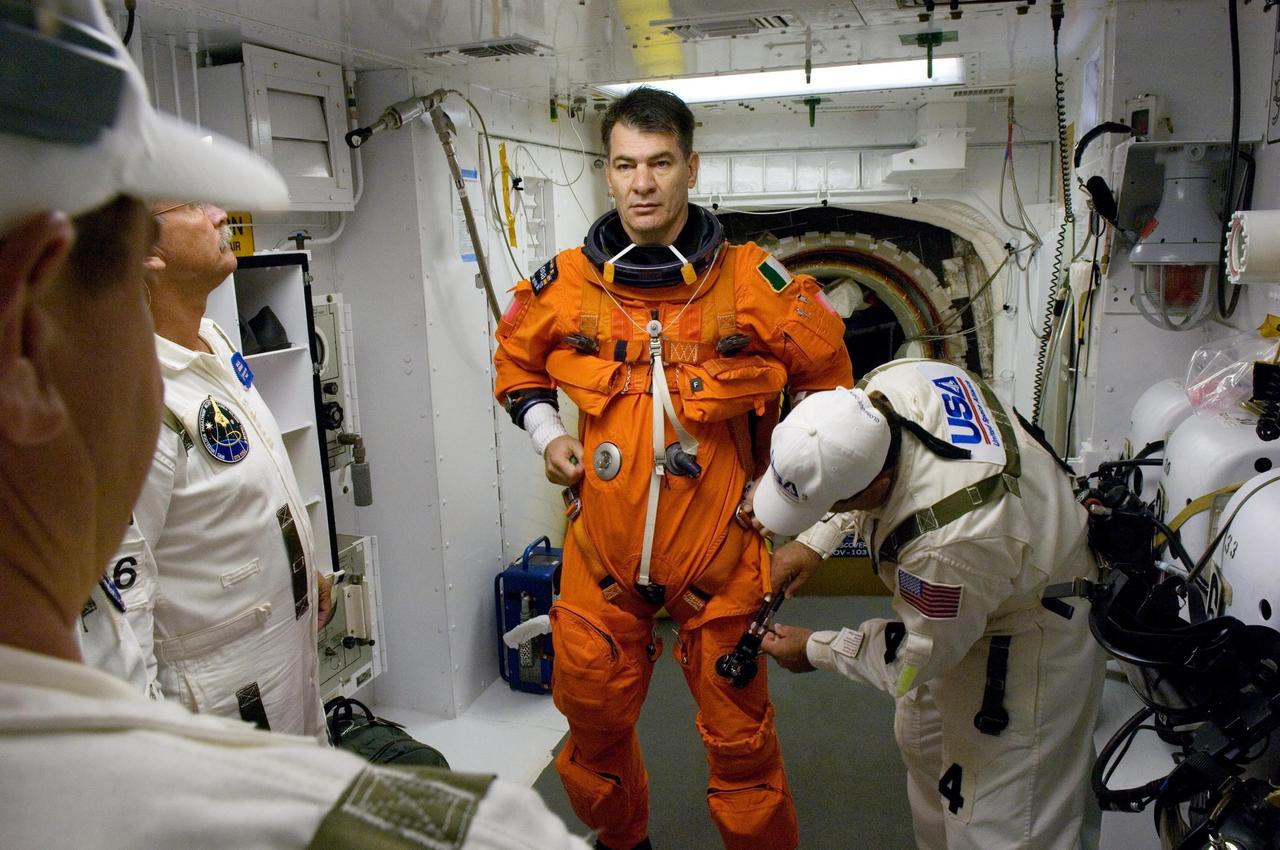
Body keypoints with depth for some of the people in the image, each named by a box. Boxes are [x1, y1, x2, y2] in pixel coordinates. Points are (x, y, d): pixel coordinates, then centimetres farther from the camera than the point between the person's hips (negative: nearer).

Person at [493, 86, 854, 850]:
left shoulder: (754, 281, -8)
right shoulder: (568, 282, -3)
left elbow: (830, 380, 6)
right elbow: (516, 361, 17)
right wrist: (546, 431, 2)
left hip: (719, 551, -2)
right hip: (603, 550, 3)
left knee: (740, 735, 11)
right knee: (594, 720, 18)